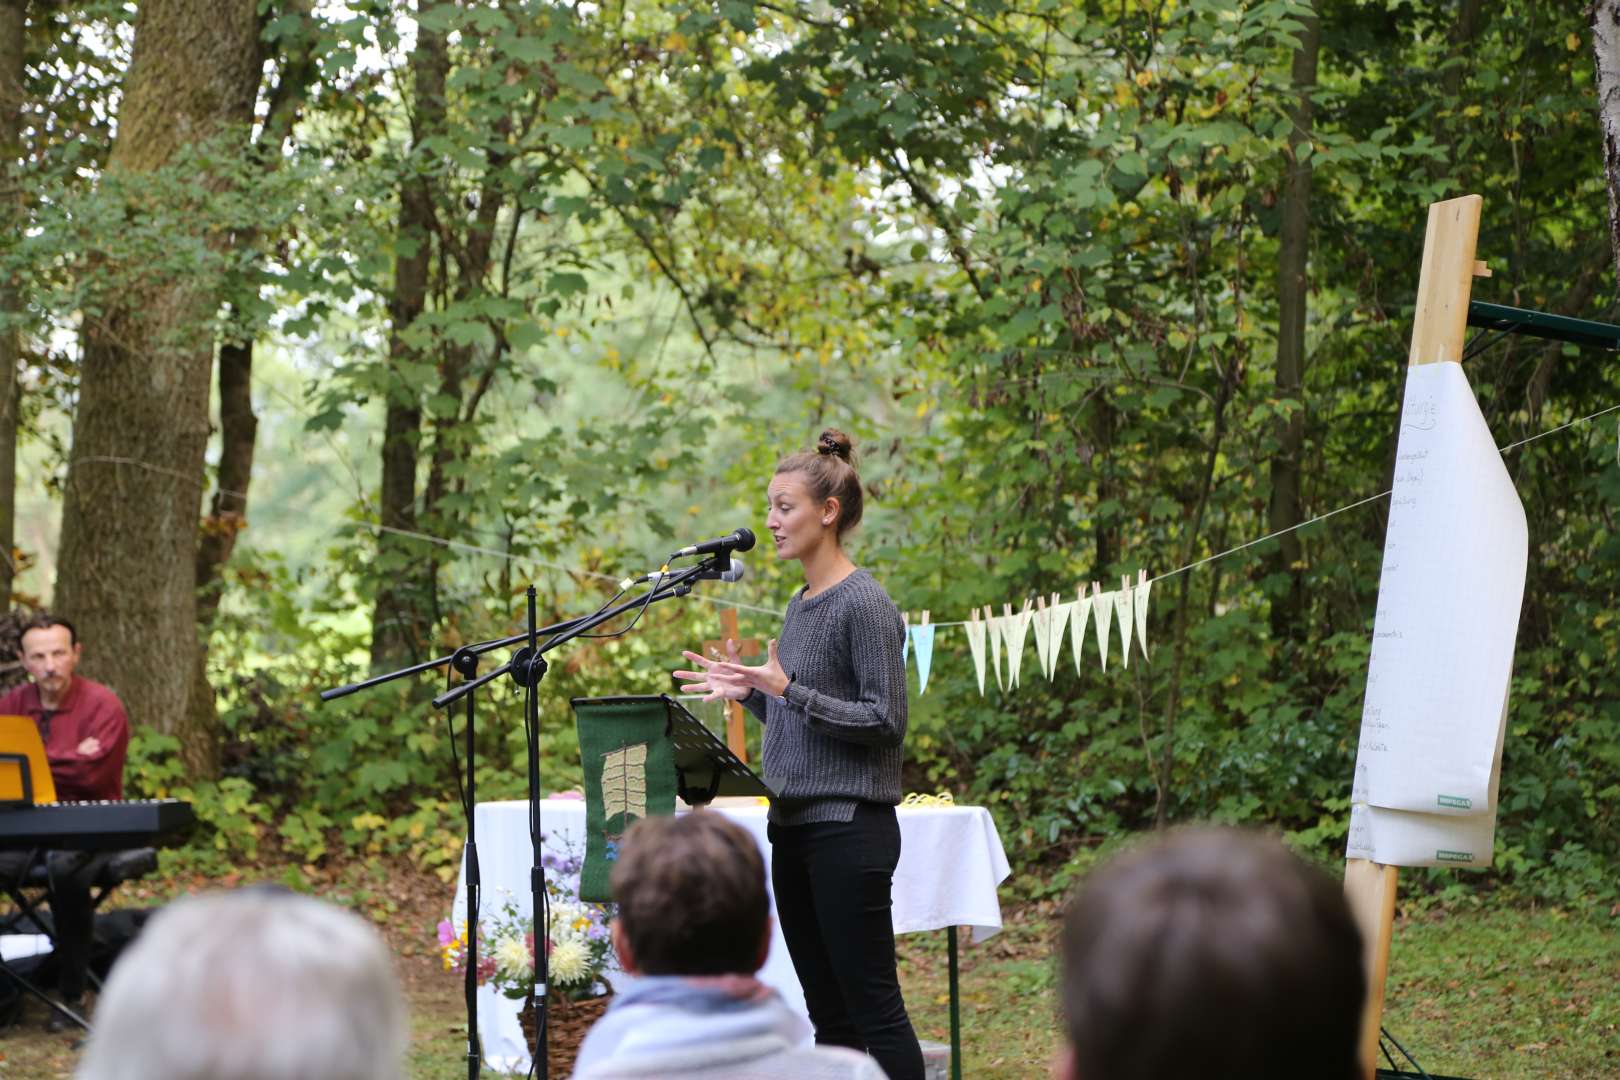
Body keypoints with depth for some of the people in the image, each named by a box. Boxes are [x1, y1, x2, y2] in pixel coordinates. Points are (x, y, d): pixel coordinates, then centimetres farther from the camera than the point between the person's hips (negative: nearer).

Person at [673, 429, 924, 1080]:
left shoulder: (864, 604, -11)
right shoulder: (799, 604, 15)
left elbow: (883, 720, -15)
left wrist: (789, 690, -20)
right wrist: (747, 692, 8)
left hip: (849, 827, -9)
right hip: (794, 826, 9)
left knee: (873, 1006, -6)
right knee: (826, 1012, 12)